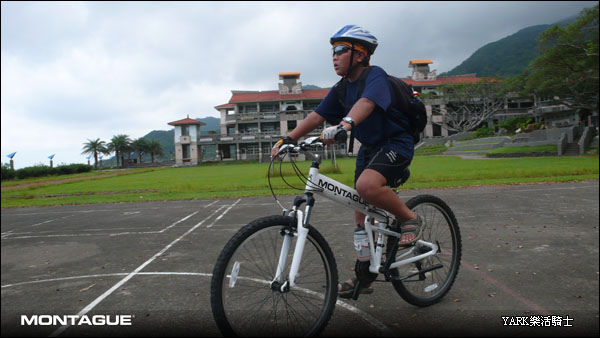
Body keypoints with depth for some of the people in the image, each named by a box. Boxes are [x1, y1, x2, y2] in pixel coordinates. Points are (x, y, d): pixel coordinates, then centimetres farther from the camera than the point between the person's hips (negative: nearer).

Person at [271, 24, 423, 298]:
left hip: (396, 143, -7)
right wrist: (288, 138, -13)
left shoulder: (376, 76, -16)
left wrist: (345, 124, -56)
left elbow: (366, 103, -37)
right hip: (368, 147, 8)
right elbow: (317, 116, -1)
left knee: (367, 185, -35)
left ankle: (409, 219, -7)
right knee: (361, 211, 6)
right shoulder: (341, 89, 5)